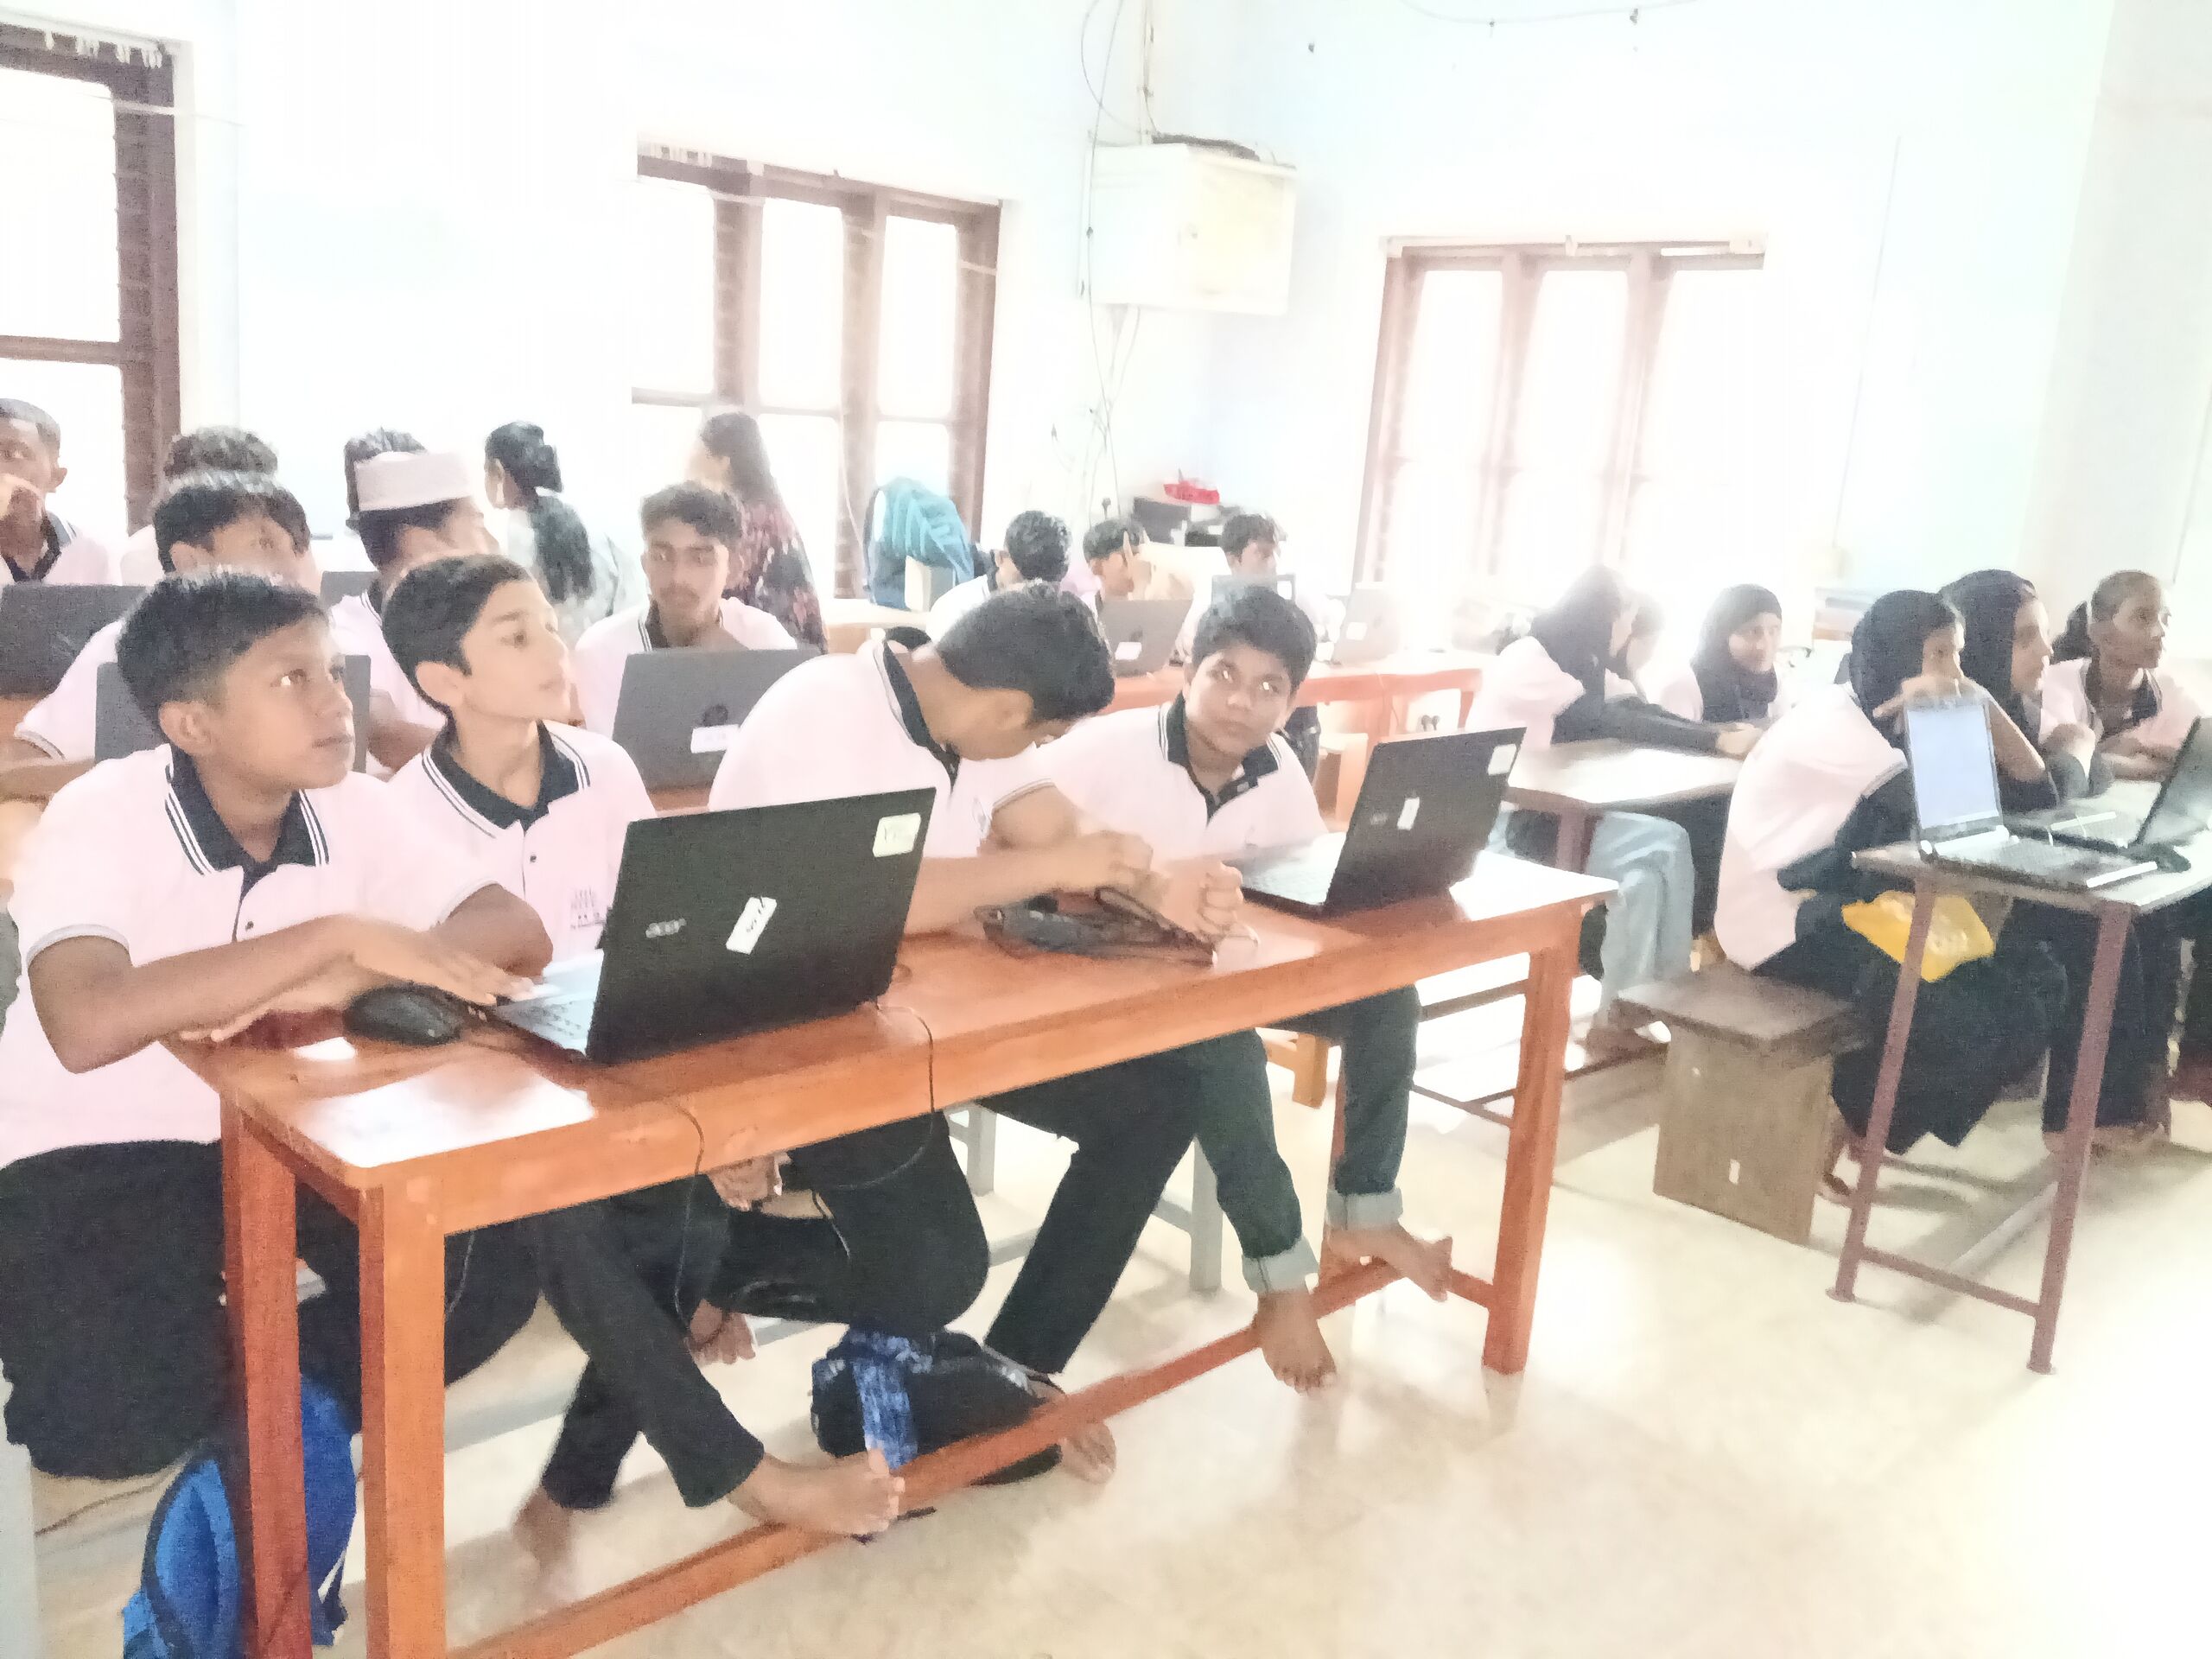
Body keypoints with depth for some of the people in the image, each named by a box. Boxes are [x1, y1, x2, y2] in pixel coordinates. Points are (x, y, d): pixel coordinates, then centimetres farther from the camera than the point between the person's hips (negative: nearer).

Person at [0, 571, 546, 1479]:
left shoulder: (352, 809, -7)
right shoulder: (99, 818, -21)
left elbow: (517, 933, -15)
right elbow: (87, 1024, -39)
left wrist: (340, 981, -32)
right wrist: (338, 935, -37)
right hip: (90, 1154, -3)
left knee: (490, 1272, -16)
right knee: (122, 1419, -27)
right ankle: (211, 1393, 10)